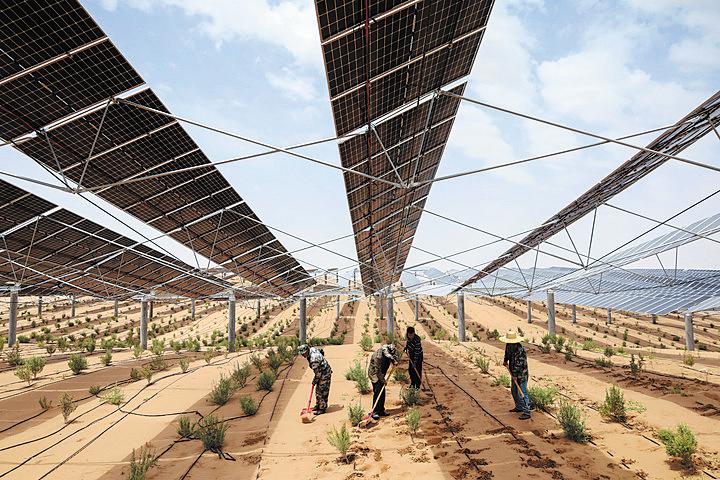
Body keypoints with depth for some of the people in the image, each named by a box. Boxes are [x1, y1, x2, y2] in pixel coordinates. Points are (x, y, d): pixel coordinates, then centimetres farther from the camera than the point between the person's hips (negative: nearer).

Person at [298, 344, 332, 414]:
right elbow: (321, 351, 17)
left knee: (322, 392, -4)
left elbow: (318, 372, -25)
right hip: (322, 372, 10)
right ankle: (318, 405, 28)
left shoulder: (313, 359, -31)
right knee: (318, 390, 17)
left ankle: (322, 408, 4)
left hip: (325, 374, -10)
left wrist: (315, 380, -13)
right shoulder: (312, 349, -4)